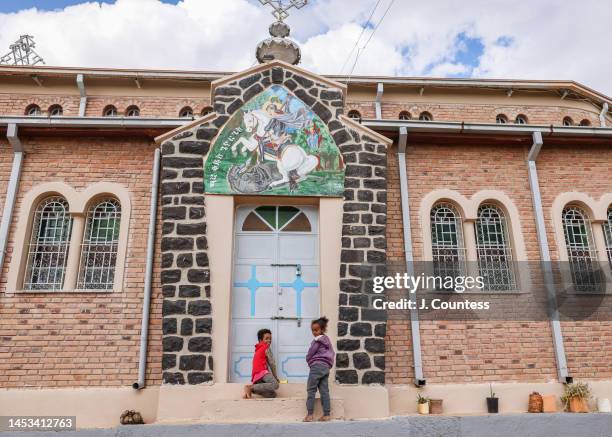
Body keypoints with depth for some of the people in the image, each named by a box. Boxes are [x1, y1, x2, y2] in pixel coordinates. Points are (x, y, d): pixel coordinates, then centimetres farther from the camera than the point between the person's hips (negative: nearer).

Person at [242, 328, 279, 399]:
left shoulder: (258, 350, 32)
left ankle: (251, 388, -12)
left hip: (256, 376, 9)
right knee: (275, 385, -32)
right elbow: (272, 363, 5)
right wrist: (275, 377, 15)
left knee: (273, 394, -4)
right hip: (262, 372, -9)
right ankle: (251, 387, -26)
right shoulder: (267, 348, 7)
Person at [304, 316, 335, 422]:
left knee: (311, 390, -4)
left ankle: (310, 414, -8)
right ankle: (327, 414, 1)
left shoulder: (317, 341, -5)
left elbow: (309, 355, -4)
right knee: (324, 391, 5)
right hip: (326, 367, 8)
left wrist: (308, 360, 16)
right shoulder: (327, 340, 20)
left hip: (317, 365, -8)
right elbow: (332, 353, 23)